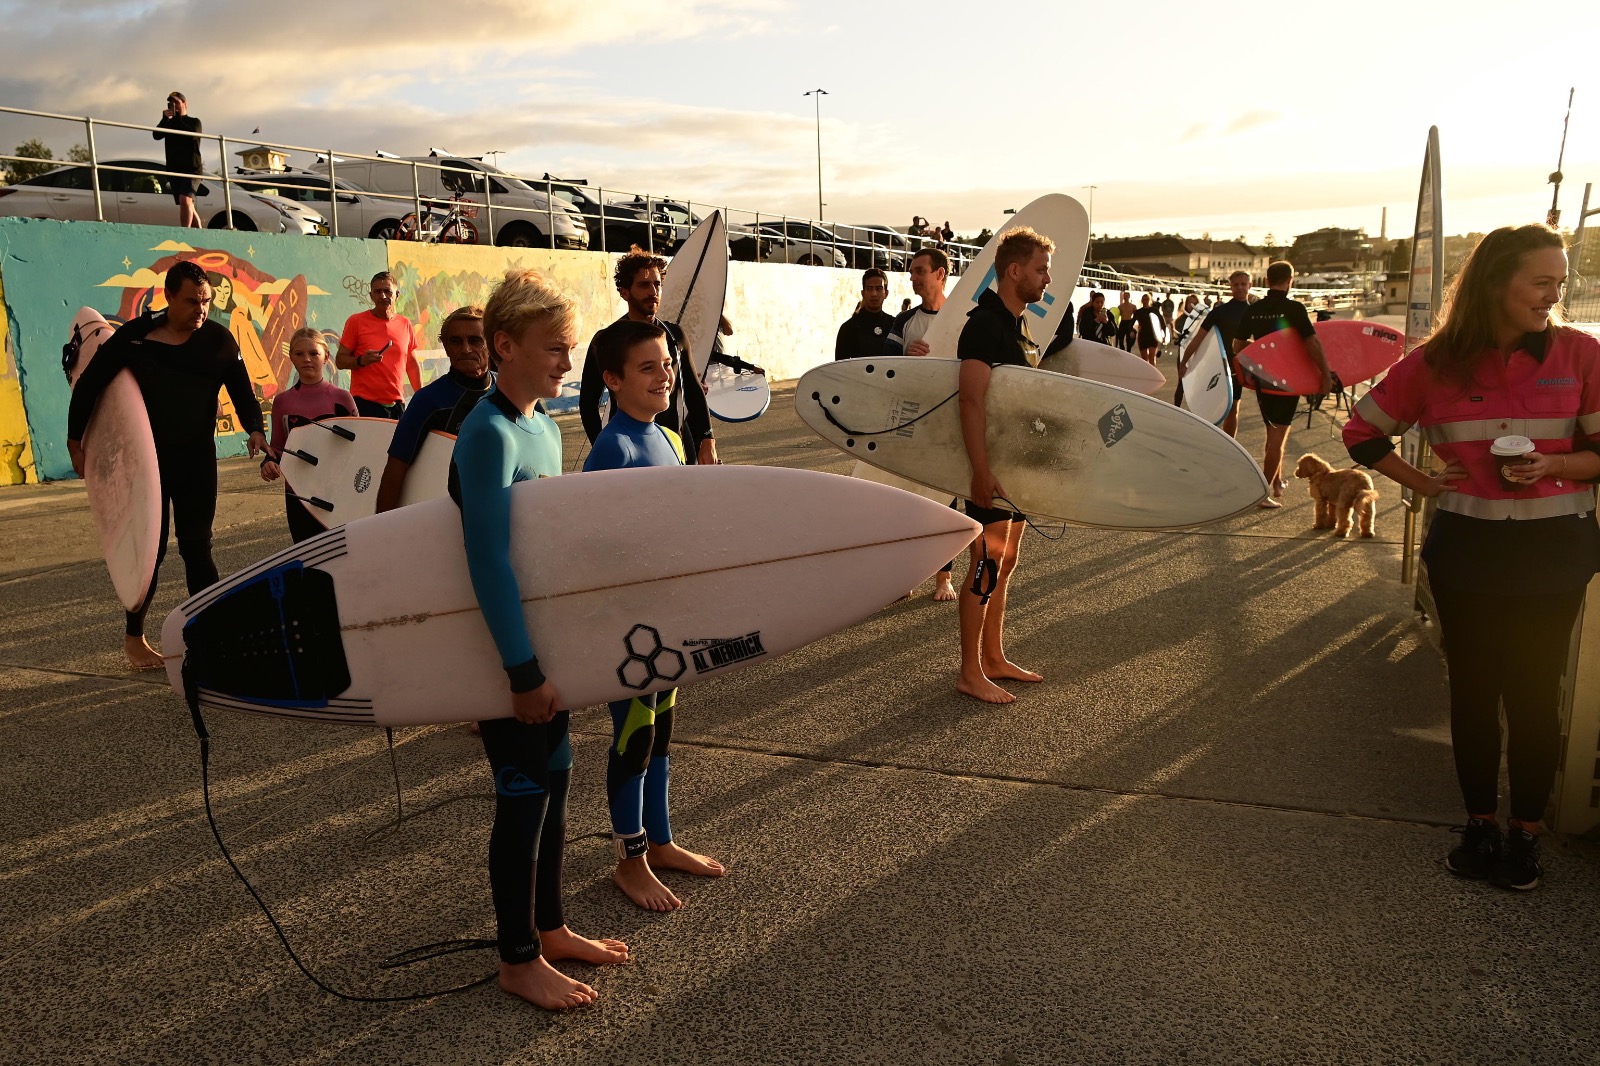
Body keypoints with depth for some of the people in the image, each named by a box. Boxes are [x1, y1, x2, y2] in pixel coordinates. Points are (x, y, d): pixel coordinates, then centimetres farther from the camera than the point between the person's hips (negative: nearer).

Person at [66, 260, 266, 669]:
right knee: (149, 548, 3)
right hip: (146, 459, -1)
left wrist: (254, 429, -12)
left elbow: (241, 390, 5)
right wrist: (75, 442, 1)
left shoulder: (219, 340, -4)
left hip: (197, 459, 2)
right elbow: (89, 385, -1)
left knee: (197, 546, 3)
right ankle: (133, 637, 20)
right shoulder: (134, 336, -9)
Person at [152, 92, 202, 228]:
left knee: (185, 200, -24)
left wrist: (178, 117, -5)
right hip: (174, 169, 5)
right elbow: (156, 135, 2)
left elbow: (192, 134, -13)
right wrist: (165, 119, -9)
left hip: (191, 168, -5)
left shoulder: (194, 122, 9)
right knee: (188, 206, 6)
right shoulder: (169, 124, 19)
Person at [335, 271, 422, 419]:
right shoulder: (356, 321, 0)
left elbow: (412, 365, 16)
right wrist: (361, 360, -19)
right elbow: (340, 361, 0)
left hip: (396, 404, 3)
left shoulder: (405, 324, 10)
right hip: (365, 403, -3)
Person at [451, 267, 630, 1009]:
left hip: (547, 639, 8)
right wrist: (524, 671, -24)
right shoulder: (489, 434, -19)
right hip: (506, 647, -8)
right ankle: (518, 960, 20)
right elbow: (489, 559, -24)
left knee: (553, 780, 17)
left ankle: (548, 927, 34)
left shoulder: (545, 428, 7)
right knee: (523, 794, 3)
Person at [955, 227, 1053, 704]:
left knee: (1005, 564, 15)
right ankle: (970, 673, 4)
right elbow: (971, 400, -24)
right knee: (986, 566, -4)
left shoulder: (1017, 326, 15)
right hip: (992, 468, -10)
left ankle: (994, 659, 25)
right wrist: (981, 470, -29)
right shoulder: (984, 324, -16)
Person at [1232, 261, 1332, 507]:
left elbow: (1238, 346, 8)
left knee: (1273, 433, 21)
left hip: (1262, 379, 5)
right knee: (1278, 437, -1)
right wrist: (1326, 375, -10)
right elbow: (1313, 344, -18)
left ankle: (1277, 483, 32)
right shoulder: (1294, 308, -14)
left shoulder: (1253, 310, 1)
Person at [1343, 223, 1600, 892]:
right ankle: (1480, 823, 27)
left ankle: (1526, 831, 23)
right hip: (1467, 548, 1)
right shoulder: (1436, 364, -3)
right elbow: (1362, 432, 8)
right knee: (1473, 689, 10)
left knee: (1534, 692, 6)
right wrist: (1422, 484, 1)